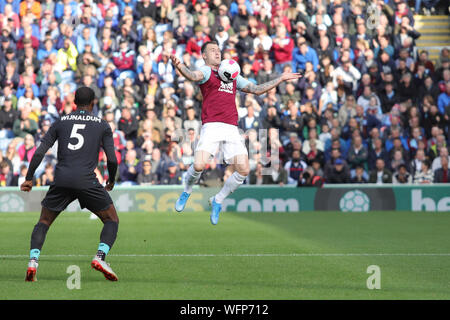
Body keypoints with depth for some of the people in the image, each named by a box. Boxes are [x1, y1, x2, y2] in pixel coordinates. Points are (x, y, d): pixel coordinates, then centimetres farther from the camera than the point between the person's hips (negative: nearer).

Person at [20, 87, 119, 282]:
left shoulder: (60, 123, 15)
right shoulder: (103, 126, 10)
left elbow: (39, 152, 9)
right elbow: (112, 159, 6)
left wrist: (29, 178, 15)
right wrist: (111, 181, 24)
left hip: (61, 180, 2)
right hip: (87, 181, -2)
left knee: (43, 222, 17)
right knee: (112, 220, 13)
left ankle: (33, 262, -4)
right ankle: (100, 257, -10)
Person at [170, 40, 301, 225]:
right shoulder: (206, 71, 7)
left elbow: (257, 90, 30)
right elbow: (194, 76, -17)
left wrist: (281, 78, 31)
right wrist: (179, 67, -39)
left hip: (231, 129, 5)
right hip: (211, 127, -5)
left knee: (243, 171, -7)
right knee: (199, 166, -21)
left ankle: (217, 201, 15)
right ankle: (187, 192, 13)